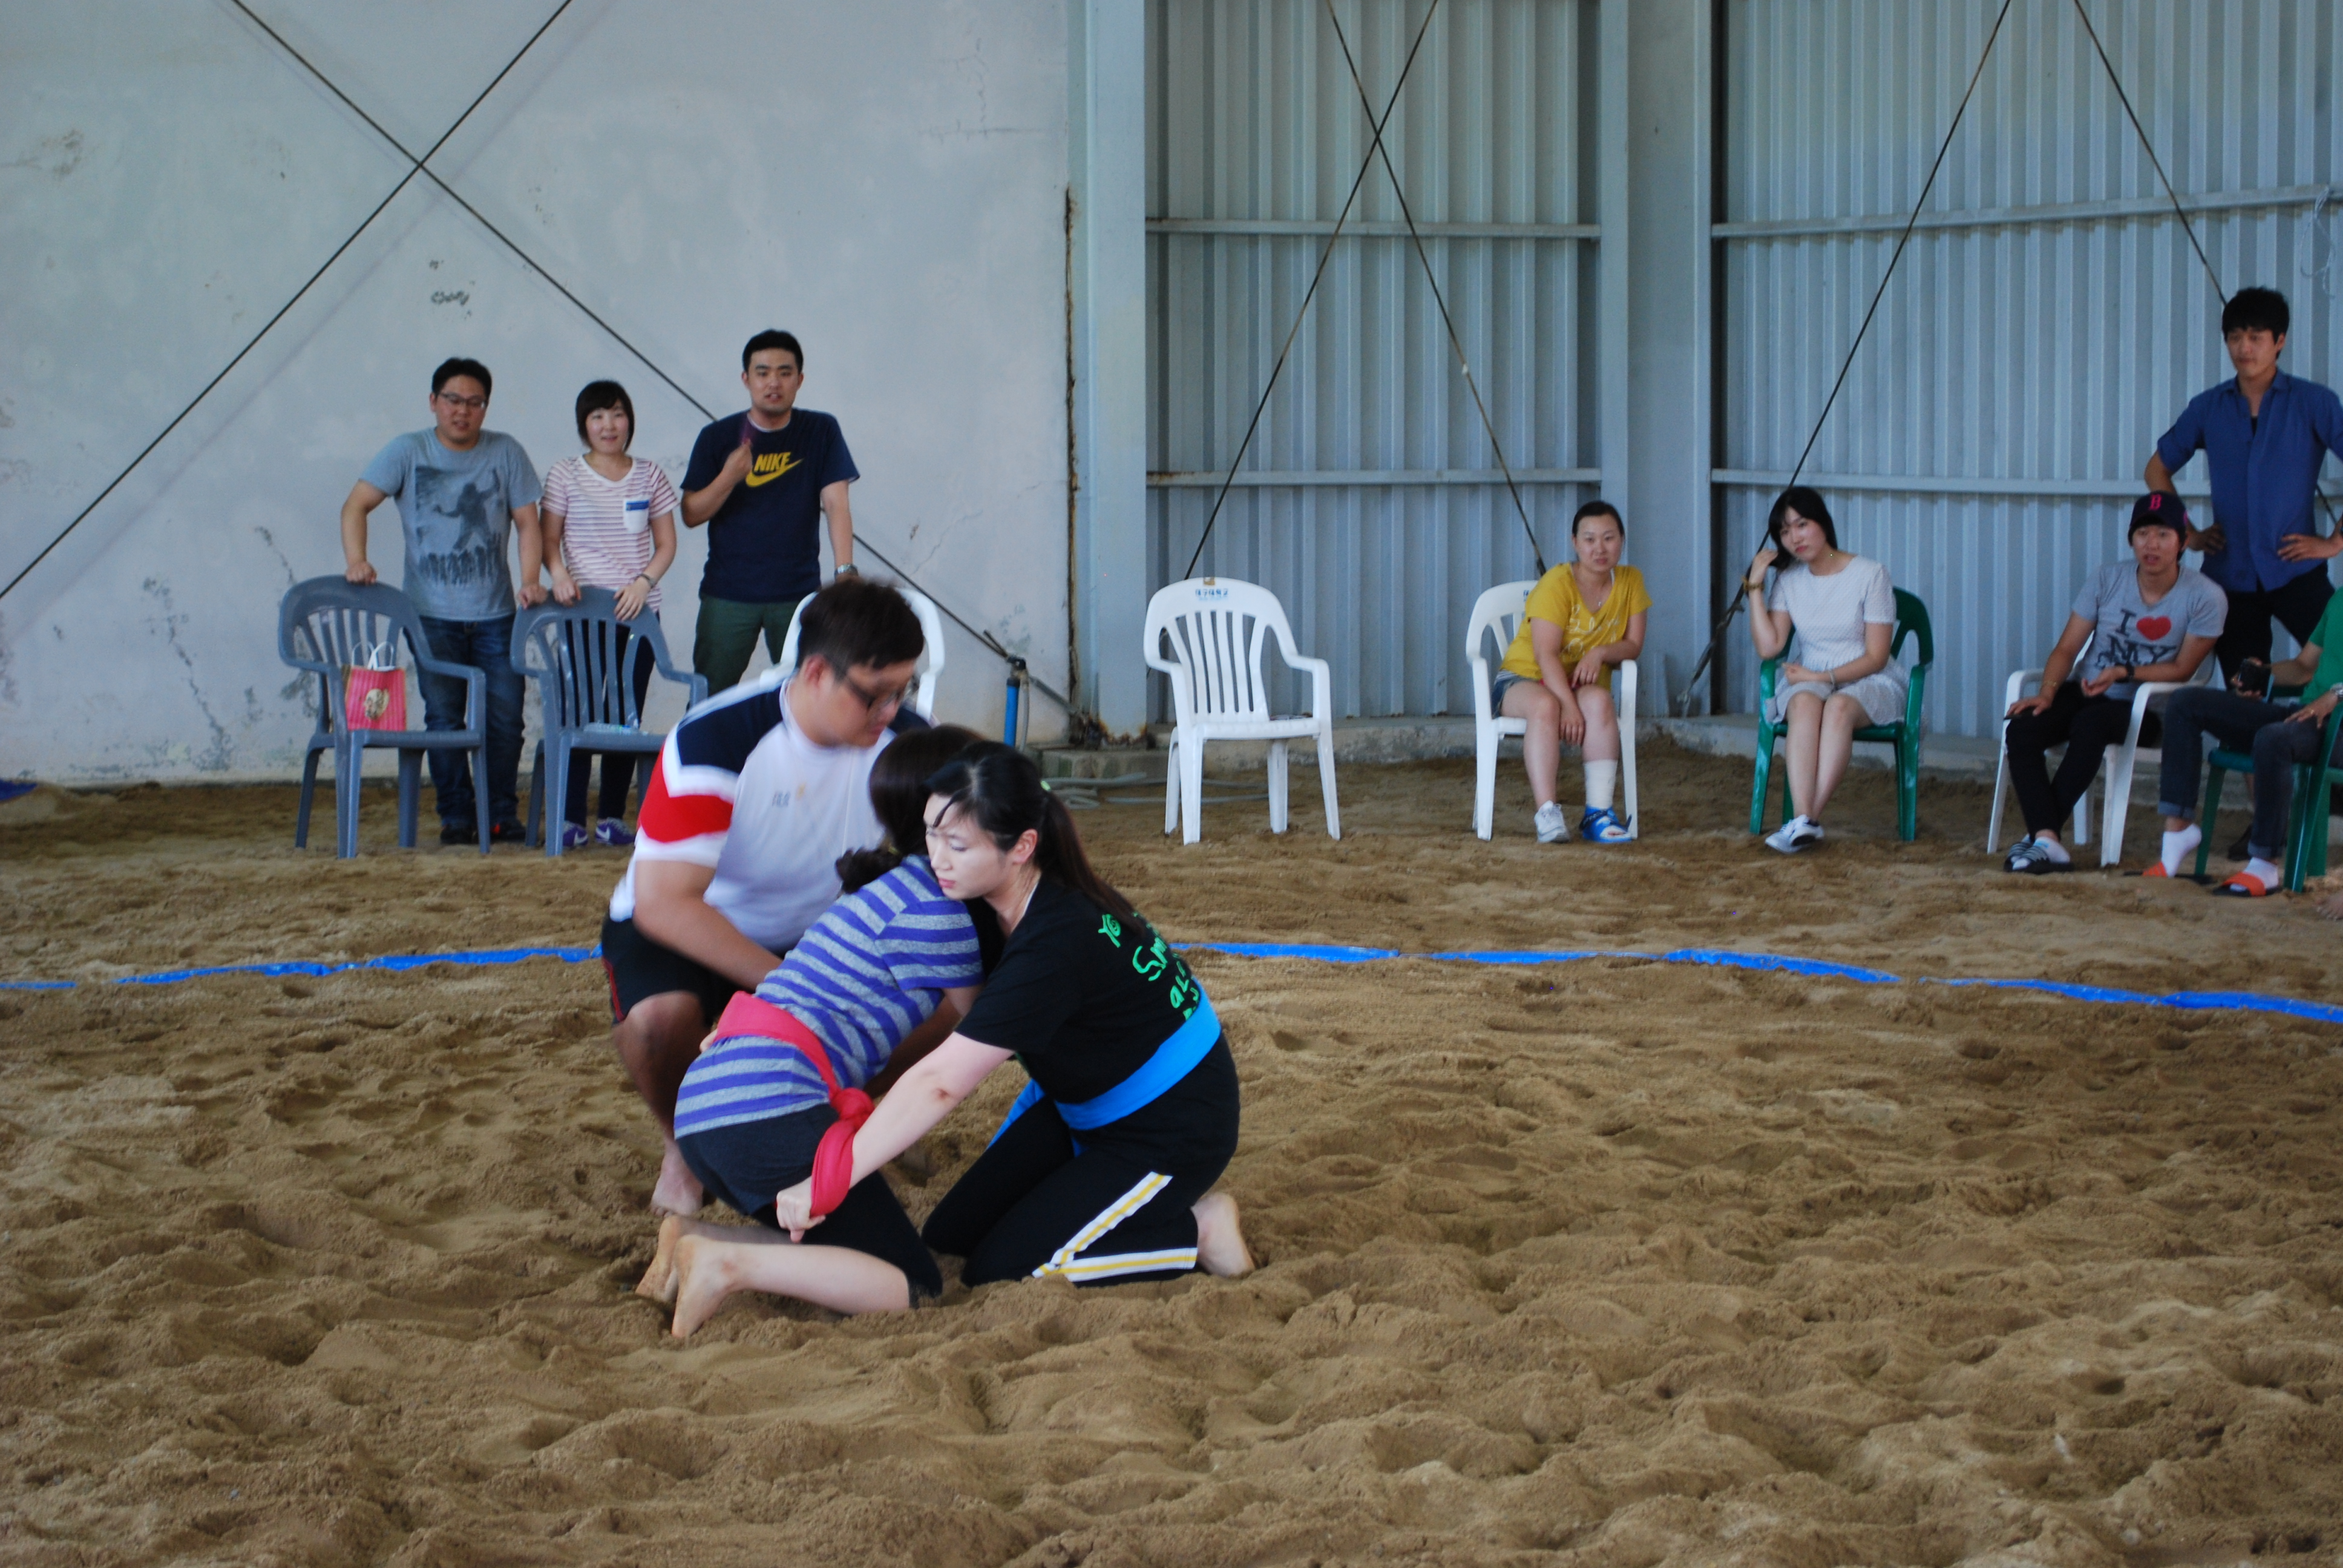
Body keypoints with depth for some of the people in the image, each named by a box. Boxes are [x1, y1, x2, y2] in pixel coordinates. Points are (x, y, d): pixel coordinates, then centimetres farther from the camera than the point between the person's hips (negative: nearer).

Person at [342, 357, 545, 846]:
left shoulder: (505, 453, 5)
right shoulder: (408, 452, 2)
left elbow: (527, 522, 4)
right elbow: (356, 505, -2)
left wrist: (529, 581, -10)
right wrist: (356, 559, -18)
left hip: (495, 614, 1)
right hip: (432, 614, -1)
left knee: (505, 718, -1)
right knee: (444, 719, -3)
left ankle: (501, 815, 10)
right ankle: (456, 816, 6)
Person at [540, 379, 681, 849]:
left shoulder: (650, 477, 10)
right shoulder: (565, 475, 5)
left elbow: (666, 545, 10)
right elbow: (549, 538, 4)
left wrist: (644, 582, -7)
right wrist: (559, 572, -16)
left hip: (637, 611, 2)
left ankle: (613, 818, 10)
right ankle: (571, 819, -3)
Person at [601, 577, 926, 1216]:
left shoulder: (904, 740, -15)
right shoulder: (713, 743, -30)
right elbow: (662, 902, -34)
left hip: (812, 935, 4)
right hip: (676, 932, -4)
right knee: (662, 1016, -38)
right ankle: (683, 1149, -3)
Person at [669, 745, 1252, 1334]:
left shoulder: (1059, 943, -35)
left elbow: (938, 1083, -37)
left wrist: (825, 1185, -36)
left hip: (1172, 1130, -9)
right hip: (1083, 1104, 9)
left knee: (999, 1273, -12)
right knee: (951, 1236, 5)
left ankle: (1195, 1229, -1)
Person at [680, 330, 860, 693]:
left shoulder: (821, 432, 2)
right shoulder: (718, 438, 3)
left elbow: (836, 504, -5)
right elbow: (691, 515, 2)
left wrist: (845, 571, -19)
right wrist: (729, 477, -16)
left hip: (799, 594, 0)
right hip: (728, 595, 0)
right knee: (708, 700, -1)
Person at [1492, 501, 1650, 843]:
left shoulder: (1630, 581, 3)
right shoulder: (1557, 584, -14)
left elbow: (1634, 645, 3)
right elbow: (1546, 655, -22)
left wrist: (1601, 652, -19)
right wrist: (1568, 706, -34)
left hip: (1583, 683, 3)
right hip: (1525, 677, -3)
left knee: (1599, 701, -33)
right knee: (1545, 705, -39)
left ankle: (1598, 813, -36)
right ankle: (1547, 813, -43)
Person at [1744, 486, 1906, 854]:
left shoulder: (1870, 575, -6)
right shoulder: (1789, 581, 7)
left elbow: (1876, 657, -8)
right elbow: (1768, 647, -4)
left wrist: (1822, 676, -17)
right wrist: (1755, 587, -5)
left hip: (1870, 684, -3)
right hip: (1808, 681, 3)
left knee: (1839, 706, -37)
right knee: (1805, 703, -34)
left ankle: (1808, 821, -43)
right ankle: (1804, 821, -47)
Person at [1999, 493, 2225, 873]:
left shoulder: (2205, 597, -7)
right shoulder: (2108, 579, 2)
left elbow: (2182, 669, -5)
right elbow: (2067, 647, 0)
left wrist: (2124, 673, -20)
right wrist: (2047, 693, -19)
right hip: (2084, 692, 4)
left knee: (2091, 724, -38)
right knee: (2021, 730, -27)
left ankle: (2040, 832, -31)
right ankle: (2047, 844, -39)